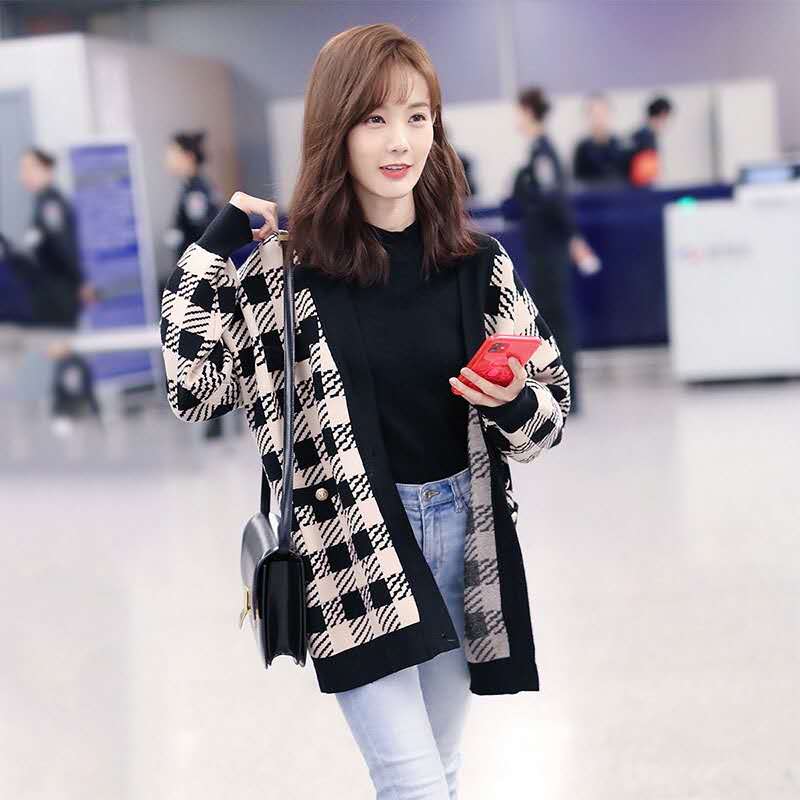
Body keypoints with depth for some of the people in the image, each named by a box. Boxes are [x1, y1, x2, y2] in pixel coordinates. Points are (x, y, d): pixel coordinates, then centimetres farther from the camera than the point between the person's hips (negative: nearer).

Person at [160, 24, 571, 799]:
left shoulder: (480, 263, -1)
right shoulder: (288, 268, -7)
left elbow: (552, 400, 6)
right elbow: (193, 386, -11)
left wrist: (513, 402, -16)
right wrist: (215, 244, -14)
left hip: (463, 533, 4)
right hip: (352, 547, -3)